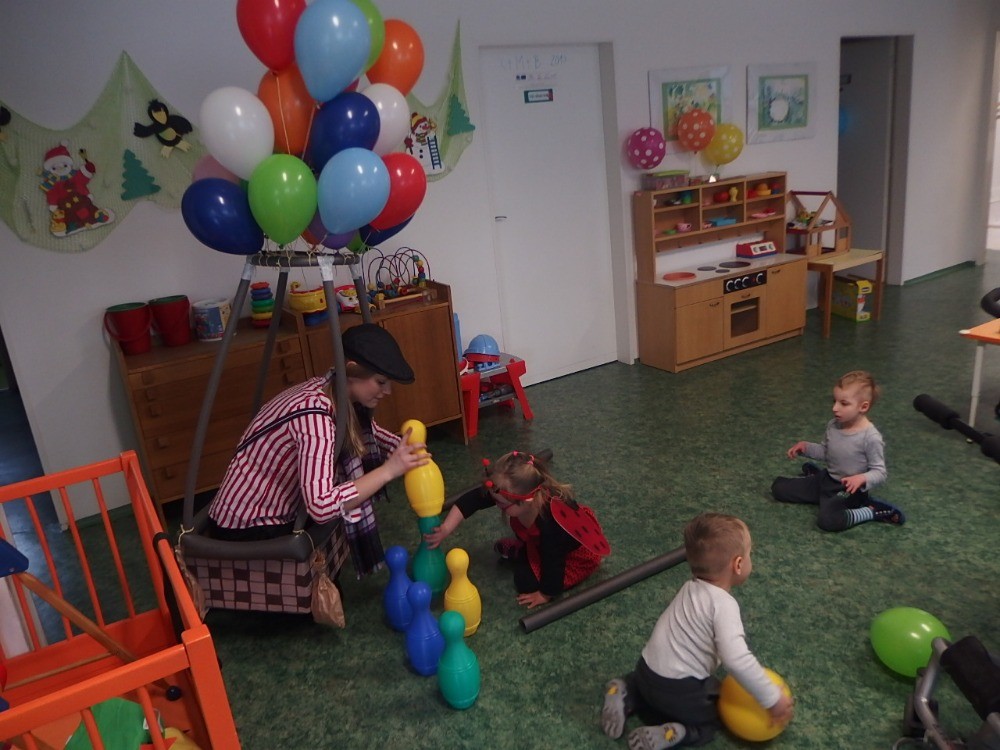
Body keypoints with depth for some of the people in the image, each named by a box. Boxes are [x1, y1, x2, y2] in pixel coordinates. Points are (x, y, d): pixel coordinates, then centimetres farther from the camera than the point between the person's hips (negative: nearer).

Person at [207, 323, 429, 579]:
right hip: (246, 531, -8)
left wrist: (406, 449, -3)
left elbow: (369, 434, 15)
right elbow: (321, 508, -38)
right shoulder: (313, 414, -30)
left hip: (277, 514, 8)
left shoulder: (335, 393, -5)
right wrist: (388, 470, -32)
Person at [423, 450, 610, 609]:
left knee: (527, 582, -10)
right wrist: (446, 529, -29)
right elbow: (471, 500, -22)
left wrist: (545, 594, -17)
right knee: (504, 549, 9)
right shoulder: (515, 493, -30)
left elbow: (553, 559, -32)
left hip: (575, 550, -6)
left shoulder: (551, 522, -46)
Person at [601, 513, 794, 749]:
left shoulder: (692, 588, 4)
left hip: (648, 669, 7)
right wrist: (773, 699, -21)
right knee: (711, 721, 20)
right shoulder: (724, 604, -21)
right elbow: (737, 659, -31)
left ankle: (626, 696, 12)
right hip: (678, 691, -7)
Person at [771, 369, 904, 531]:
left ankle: (872, 511, -9)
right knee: (778, 487, 4)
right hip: (827, 480, 7)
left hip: (848, 489, -7)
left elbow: (879, 472, -18)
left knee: (827, 520, -34)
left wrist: (862, 478, -37)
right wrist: (806, 447, -3)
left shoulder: (871, 438, -24)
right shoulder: (833, 425, -5)